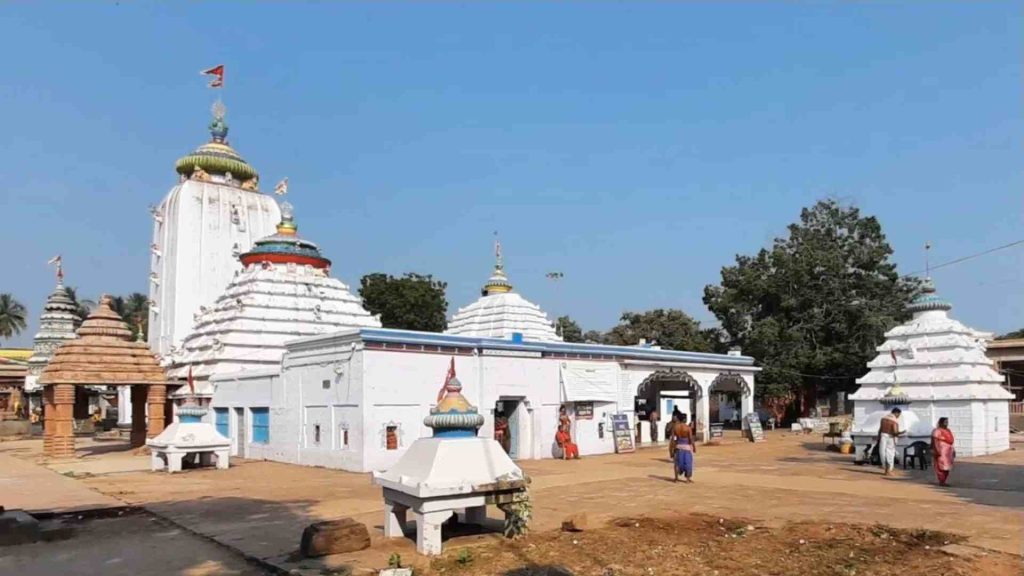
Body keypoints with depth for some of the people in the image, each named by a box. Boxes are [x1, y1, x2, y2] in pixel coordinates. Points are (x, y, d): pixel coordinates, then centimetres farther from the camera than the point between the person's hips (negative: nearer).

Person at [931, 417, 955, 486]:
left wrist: (953, 450, 14)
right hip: (940, 451, -8)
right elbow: (934, 441, -16)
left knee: (947, 467, 8)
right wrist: (936, 451, -22)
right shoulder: (937, 431, -11)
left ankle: (943, 481, 14)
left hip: (948, 451, 8)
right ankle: (941, 482, -4)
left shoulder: (948, 430, 14)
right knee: (941, 467, -8)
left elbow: (950, 441, 18)